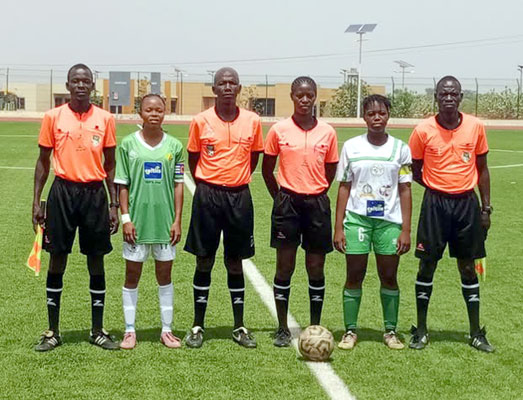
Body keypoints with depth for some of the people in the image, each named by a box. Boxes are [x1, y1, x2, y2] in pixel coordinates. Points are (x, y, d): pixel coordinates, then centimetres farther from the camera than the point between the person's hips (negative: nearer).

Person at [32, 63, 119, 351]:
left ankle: (98, 331, 17)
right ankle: (53, 331, 15)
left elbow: (110, 165, 8)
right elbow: (43, 161, 6)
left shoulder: (105, 119, 3)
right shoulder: (53, 117, 1)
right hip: (63, 191, -1)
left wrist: (114, 204, 4)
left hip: (95, 193, 1)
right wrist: (36, 202, 0)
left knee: (96, 261, 6)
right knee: (57, 259, 4)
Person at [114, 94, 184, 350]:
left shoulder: (174, 146, 3)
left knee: (164, 275, 9)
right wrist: (126, 218, -5)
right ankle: (130, 331, 15)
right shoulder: (128, 144, -1)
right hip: (137, 220, -1)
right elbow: (122, 184, 1)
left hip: (165, 221, 1)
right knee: (132, 275, 6)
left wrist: (177, 220, 1)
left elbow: (178, 185, 5)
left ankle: (167, 330, 18)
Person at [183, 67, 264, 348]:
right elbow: (193, 159, 7)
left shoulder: (252, 121, 1)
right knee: (204, 261, 4)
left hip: (239, 197, 1)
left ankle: (239, 327, 18)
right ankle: (198, 326, 14)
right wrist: (207, 186, 6)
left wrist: (237, 180, 10)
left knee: (235, 262, 9)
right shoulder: (201, 121, -3)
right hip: (208, 196, -1)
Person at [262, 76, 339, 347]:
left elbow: (330, 172, 12)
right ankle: (283, 328, 13)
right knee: (285, 267, 3)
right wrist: (280, 198, 5)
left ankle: (315, 328, 18)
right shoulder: (279, 130, -2)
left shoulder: (327, 132, 2)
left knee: (316, 268, 6)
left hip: (317, 203, 1)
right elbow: (267, 169, 7)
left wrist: (314, 193, 8)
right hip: (288, 202, -1)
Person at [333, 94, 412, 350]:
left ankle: (390, 330, 18)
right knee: (354, 276, 1)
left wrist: (406, 230, -2)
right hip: (356, 218, 0)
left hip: (389, 220, 0)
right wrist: (338, 227, 0)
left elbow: (405, 190, 4)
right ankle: (350, 331, 12)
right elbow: (344, 187, 6)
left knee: (389, 276, 5)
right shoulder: (351, 146, 4)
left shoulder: (400, 148, 5)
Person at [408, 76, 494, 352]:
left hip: (467, 204, 2)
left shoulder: (475, 127, -1)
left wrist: (486, 207, 6)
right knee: (427, 265, 3)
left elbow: (482, 168, 8)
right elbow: (415, 170, 5)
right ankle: (421, 331, 15)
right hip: (435, 204, -2)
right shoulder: (423, 130, -6)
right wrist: (437, 187, -4)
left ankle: (476, 333, 18)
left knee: (468, 267, 9)